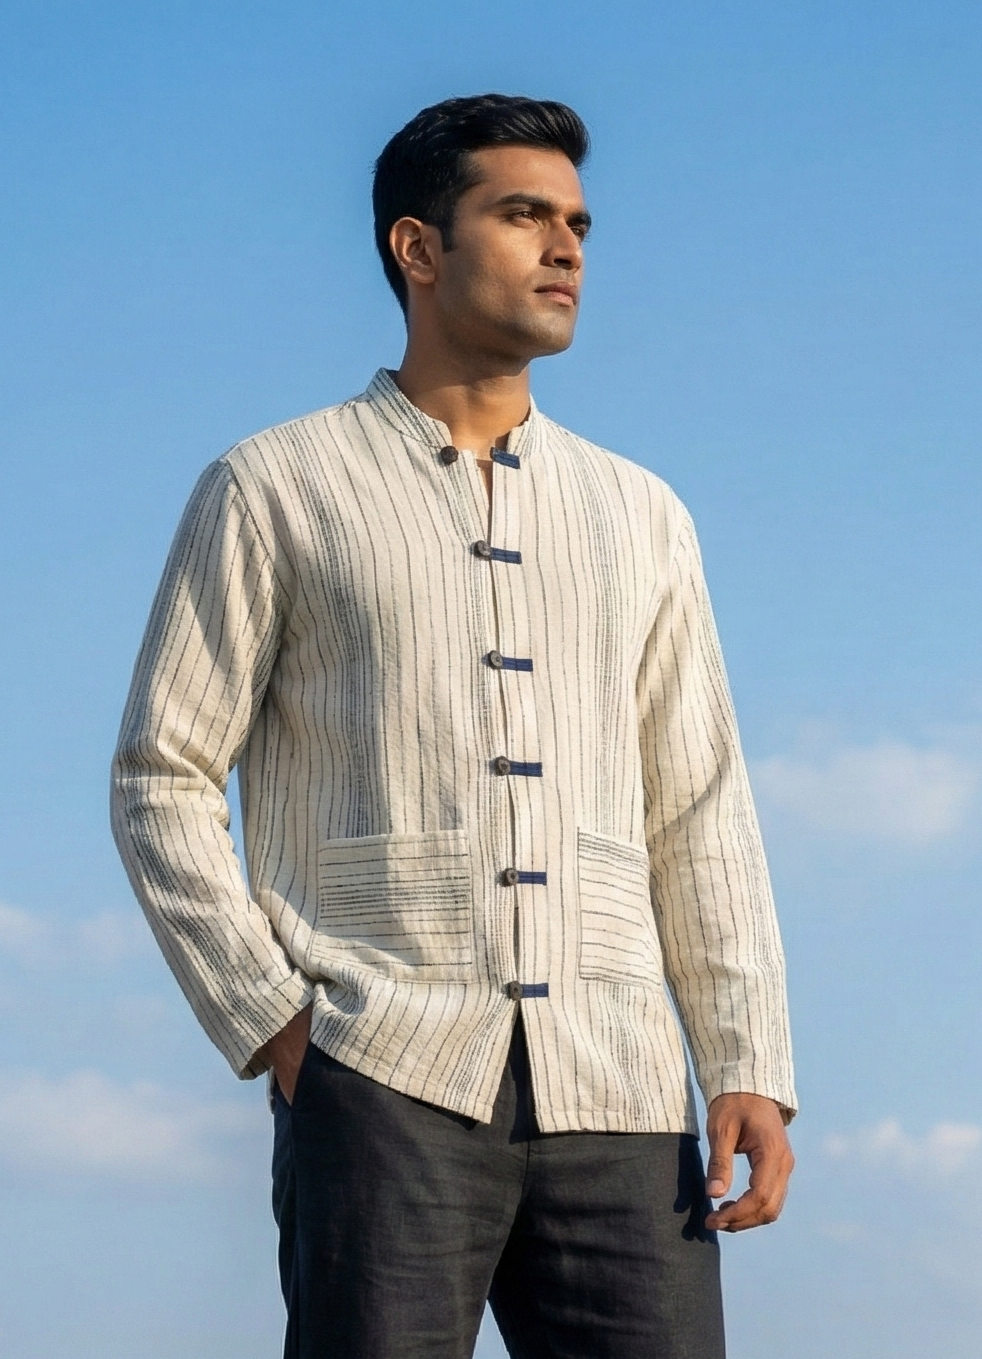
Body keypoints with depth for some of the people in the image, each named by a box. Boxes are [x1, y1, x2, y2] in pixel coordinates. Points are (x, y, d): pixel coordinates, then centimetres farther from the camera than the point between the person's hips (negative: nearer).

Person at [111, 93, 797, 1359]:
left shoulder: (639, 518, 18)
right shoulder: (272, 489, 8)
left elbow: (697, 814, 16)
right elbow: (162, 778, 5)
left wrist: (749, 1069, 6)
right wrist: (270, 1019, -5)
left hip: (617, 1099, 3)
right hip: (385, 1078, -3)